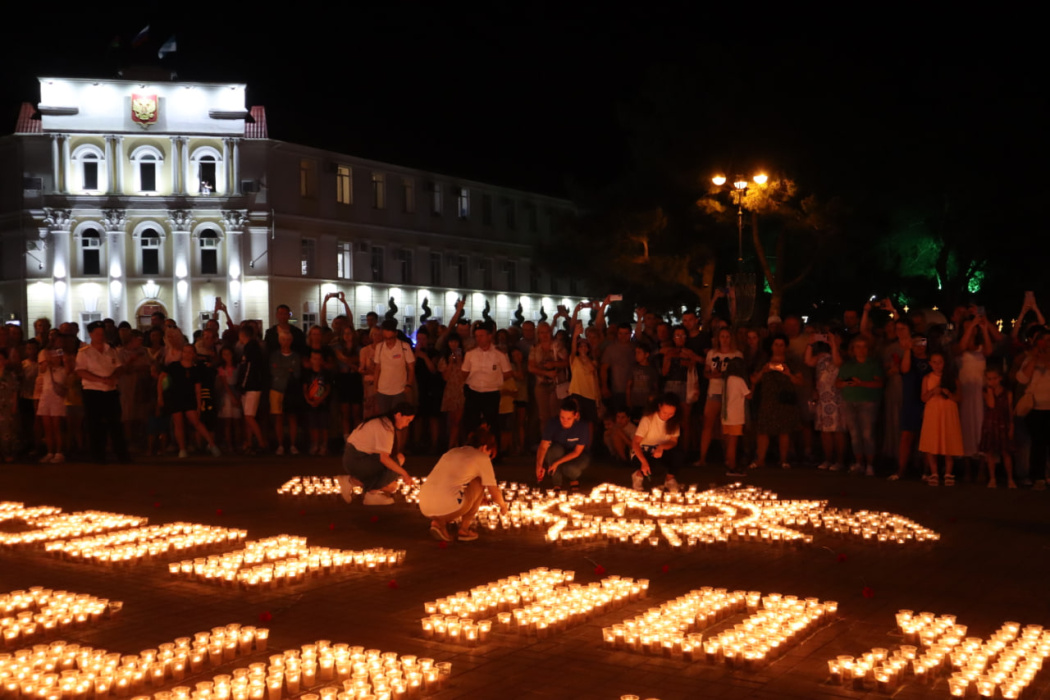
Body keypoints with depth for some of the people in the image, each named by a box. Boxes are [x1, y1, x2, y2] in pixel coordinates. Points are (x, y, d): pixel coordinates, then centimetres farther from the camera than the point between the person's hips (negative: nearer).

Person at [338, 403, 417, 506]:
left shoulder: (385, 423, 12)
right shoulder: (386, 428, -19)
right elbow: (384, 458, -27)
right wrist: (405, 474, -24)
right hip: (357, 460, -10)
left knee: (391, 486, 5)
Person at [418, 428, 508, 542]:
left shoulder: (452, 452, 26)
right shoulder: (482, 458, 8)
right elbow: (494, 494, 10)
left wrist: (478, 500, 55)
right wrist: (502, 505, 34)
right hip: (448, 507, -7)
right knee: (480, 482, 16)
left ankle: (439, 522, 11)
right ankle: (464, 529, 15)